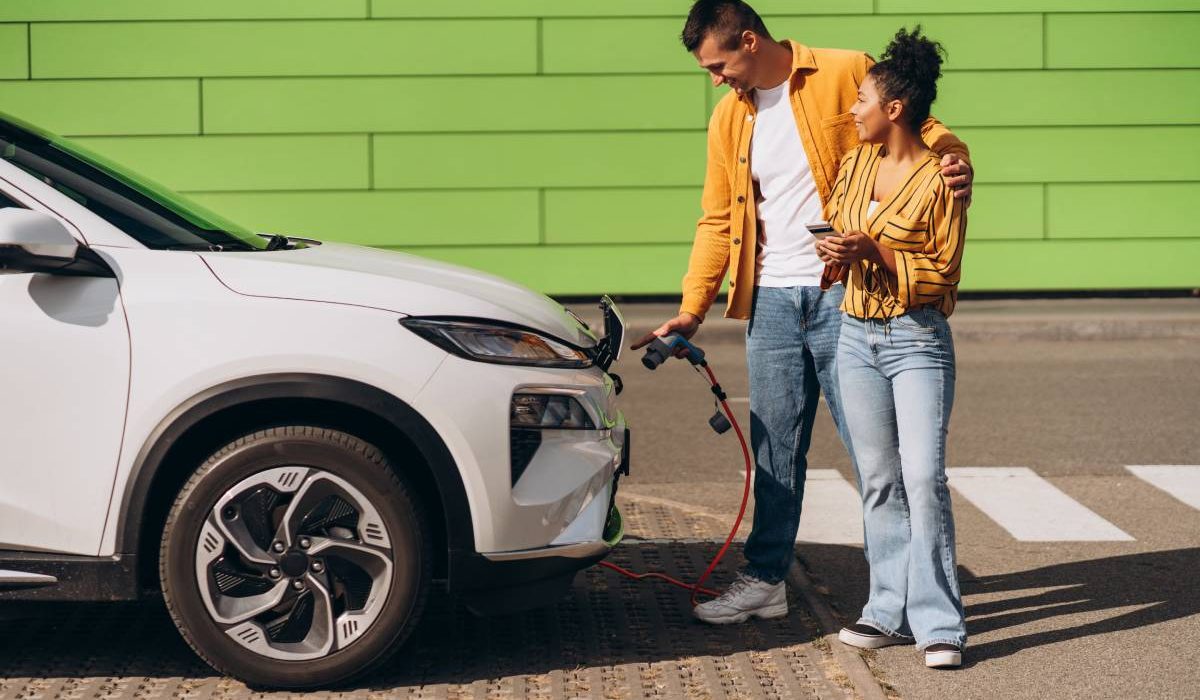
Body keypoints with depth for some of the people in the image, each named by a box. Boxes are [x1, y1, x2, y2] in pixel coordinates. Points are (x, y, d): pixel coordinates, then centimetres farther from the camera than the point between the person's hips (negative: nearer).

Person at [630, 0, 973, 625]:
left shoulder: (846, 75, -4)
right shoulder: (729, 117, 13)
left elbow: (920, 129, -2)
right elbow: (717, 222, 16)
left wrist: (955, 162, -25)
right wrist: (691, 310, 10)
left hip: (844, 293, -5)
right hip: (770, 302, 5)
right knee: (774, 450, 10)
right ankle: (764, 581, 19)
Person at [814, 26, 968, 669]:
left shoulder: (940, 177, -9)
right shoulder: (856, 163, 9)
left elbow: (944, 272, -8)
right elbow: (833, 225, 20)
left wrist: (875, 251, -18)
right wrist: (836, 251, -3)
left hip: (918, 339, -6)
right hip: (857, 334, 6)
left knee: (923, 477, -12)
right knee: (878, 481, 8)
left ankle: (939, 624, -9)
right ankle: (891, 612, 15)